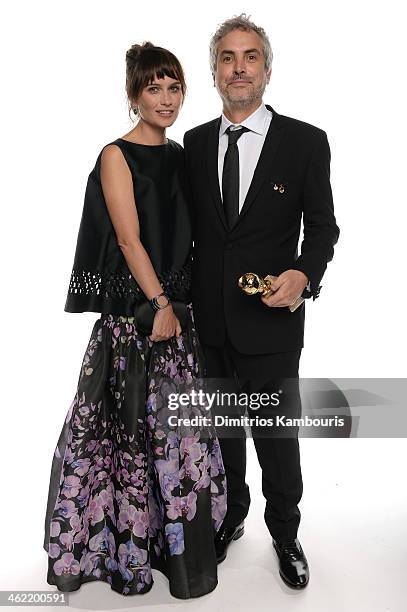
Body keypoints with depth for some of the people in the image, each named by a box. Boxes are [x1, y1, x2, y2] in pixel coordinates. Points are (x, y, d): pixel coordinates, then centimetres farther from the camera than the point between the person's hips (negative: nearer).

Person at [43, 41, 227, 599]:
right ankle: (130, 540, 22)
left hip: (177, 302, 6)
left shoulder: (179, 155, 13)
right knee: (135, 419, 2)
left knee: (178, 421, 13)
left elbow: (187, 236, 13)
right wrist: (159, 303, -13)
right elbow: (129, 239, -12)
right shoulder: (116, 156, -6)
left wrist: (180, 302, 6)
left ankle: (179, 535, 32)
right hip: (133, 307, -6)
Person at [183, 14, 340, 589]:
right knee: (221, 433, 19)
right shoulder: (194, 142, 7)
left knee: (277, 439, 9)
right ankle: (231, 515, 44)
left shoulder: (306, 141, -3)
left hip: (271, 323, -3)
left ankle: (285, 535, 36)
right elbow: (191, 226, 11)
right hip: (209, 321, 4)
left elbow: (321, 225, -1)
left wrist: (304, 273, -20)